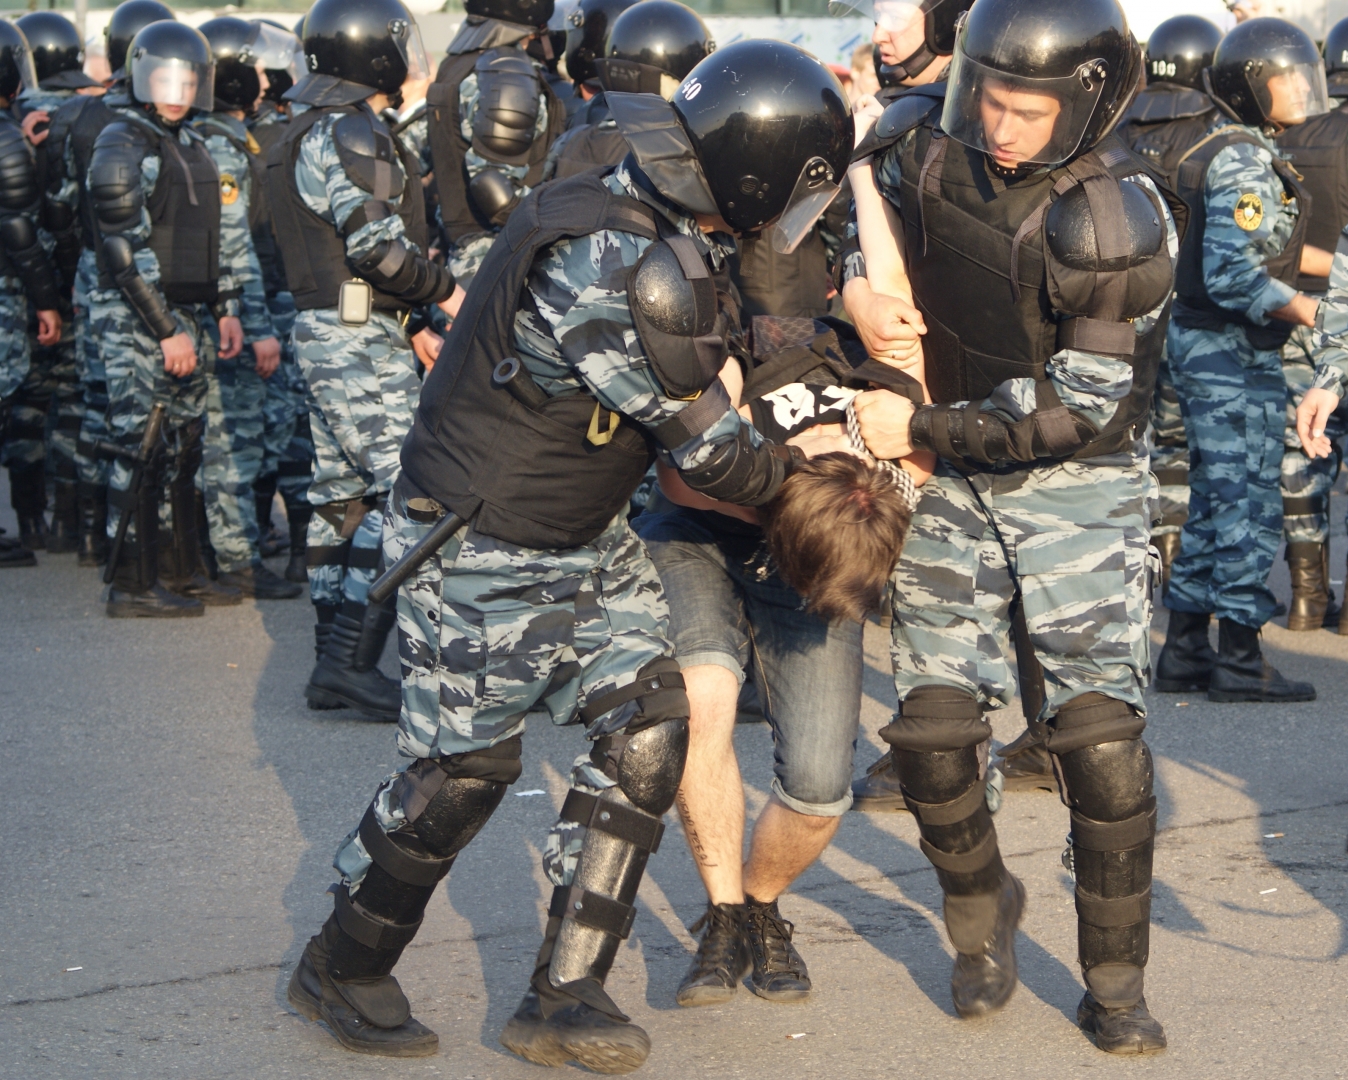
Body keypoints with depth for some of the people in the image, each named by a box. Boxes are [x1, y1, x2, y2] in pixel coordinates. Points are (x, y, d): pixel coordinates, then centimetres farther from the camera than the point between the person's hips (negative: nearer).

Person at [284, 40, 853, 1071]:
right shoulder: (603, 265, -32)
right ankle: (342, 967, 27)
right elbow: (704, 446, -23)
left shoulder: (671, 235, -2)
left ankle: (563, 995, 10)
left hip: (588, 542, 9)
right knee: (464, 766, 3)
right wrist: (803, 464, -4)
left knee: (646, 730, 1)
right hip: (482, 549, -9)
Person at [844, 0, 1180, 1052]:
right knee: (934, 728, 1)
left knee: (1102, 733, -10)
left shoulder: (1117, 216, -21)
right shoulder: (930, 149, -7)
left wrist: (920, 427, -21)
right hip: (953, 484, 4)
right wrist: (856, 292, -8)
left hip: (1079, 486, -4)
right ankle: (983, 910, 29)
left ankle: (1116, 985, 5)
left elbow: (1083, 407, -22)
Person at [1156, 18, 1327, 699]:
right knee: (1249, 507, -4)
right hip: (1232, 355, -10)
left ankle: (1184, 650, 20)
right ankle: (1239, 661, 1)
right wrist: (1311, 311, -18)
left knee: (1214, 505, 14)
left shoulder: (1246, 153, 14)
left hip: (1216, 352, 10)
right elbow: (1233, 276, -25)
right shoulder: (1242, 162, -17)